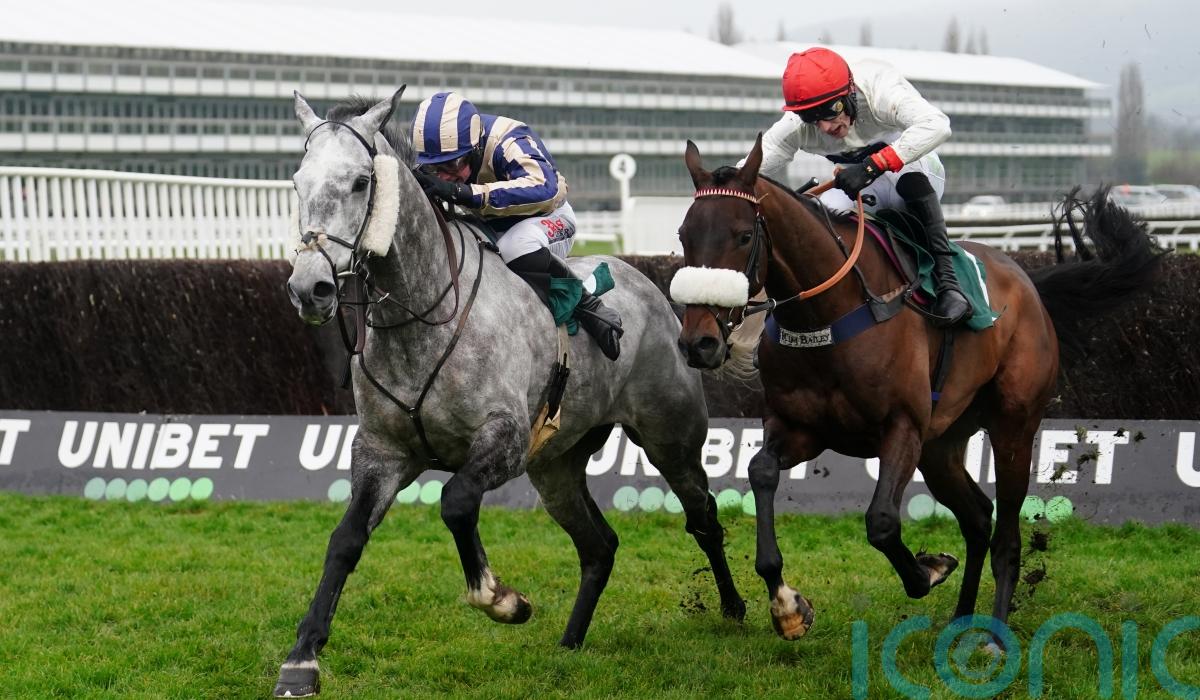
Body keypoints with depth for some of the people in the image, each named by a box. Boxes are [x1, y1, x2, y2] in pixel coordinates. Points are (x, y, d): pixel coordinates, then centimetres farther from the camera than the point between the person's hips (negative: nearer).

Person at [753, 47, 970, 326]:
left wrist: (874, 165, -58)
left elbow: (936, 124, -52)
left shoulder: (880, 87, -35)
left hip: (918, 175, -5)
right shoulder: (795, 126, -22)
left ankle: (946, 280, -39)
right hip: (857, 189, 5)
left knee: (911, 181, -39)